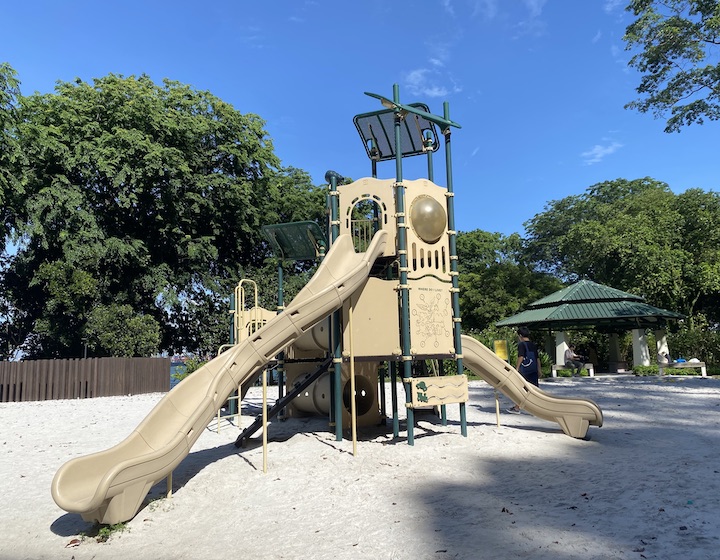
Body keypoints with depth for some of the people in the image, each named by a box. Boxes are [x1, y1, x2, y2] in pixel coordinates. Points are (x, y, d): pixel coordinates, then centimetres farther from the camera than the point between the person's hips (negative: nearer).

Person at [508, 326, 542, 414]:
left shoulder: (521, 344, -10)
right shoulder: (533, 345, 11)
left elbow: (521, 357, -18)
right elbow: (537, 358, 15)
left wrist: (516, 368, -16)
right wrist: (539, 370, 21)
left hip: (524, 371, -6)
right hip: (533, 371, 6)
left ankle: (517, 408, 17)